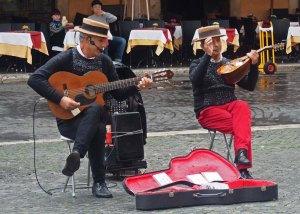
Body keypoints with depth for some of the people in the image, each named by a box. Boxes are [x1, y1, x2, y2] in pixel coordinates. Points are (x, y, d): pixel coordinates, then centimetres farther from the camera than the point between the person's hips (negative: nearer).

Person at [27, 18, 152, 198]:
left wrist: (137, 87, -6)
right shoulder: (66, 59, -7)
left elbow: (119, 94, 13)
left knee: (95, 109, -34)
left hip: (95, 115, 4)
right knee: (99, 130, -35)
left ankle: (76, 154, -39)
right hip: (68, 120, -4)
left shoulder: (104, 61, 9)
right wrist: (60, 99, -25)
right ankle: (99, 182, -28)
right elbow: (35, 79, -17)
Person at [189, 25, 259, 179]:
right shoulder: (197, 65, 9)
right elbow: (195, 79, -16)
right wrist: (208, 55, -21)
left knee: (243, 107, -34)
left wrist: (253, 65, -6)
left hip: (230, 105, 2)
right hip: (207, 110, -2)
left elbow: (249, 86, 10)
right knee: (240, 125, -30)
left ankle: (242, 152, -49)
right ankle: (243, 167, -33)